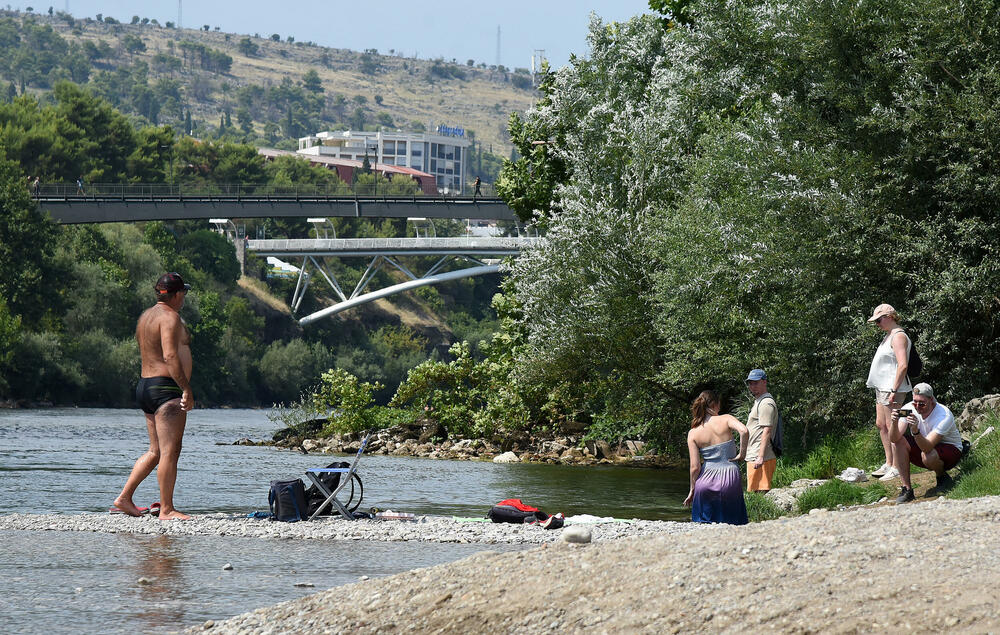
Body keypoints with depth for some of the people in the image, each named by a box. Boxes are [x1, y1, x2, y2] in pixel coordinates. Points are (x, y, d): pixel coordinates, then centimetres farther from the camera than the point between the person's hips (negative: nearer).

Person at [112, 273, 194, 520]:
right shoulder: (170, 317, -12)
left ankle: (124, 497, 15)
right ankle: (166, 509, -8)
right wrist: (187, 390, -23)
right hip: (166, 388, -10)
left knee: (156, 451, 16)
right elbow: (170, 356, -23)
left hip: (145, 385, 10)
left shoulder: (146, 316, 18)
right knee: (170, 451, -8)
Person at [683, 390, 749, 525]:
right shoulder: (725, 419, -2)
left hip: (706, 480, 1)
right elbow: (743, 431, -23)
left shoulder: (693, 433, 2)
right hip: (729, 480, -1)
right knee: (732, 526, 8)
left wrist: (692, 489, 10)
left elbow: (695, 467, -1)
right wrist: (742, 453, -9)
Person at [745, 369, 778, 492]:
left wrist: (760, 457, -26)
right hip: (754, 458, 11)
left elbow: (767, 431, -20)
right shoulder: (758, 402, 23)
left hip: (760, 459, -11)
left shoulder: (766, 403, -11)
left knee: (760, 492, -13)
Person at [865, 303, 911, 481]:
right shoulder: (889, 336, 19)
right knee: (881, 425, 13)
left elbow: (902, 365, -22)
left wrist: (894, 390, -25)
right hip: (882, 387, 11)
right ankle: (888, 464, 20)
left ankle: (896, 468, -9)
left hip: (892, 388, -11)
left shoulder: (898, 336, -13)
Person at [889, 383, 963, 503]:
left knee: (928, 455, -37)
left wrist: (915, 430, -55)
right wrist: (895, 422, -44)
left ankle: (942, 477, -1)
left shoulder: (944, 416, -30)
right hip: (924, 445, 5)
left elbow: (927, 447, -39)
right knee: (898, 442, -20)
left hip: (951, 449, -5)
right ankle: (906, 489, -15)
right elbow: (895, 438, -24)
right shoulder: (909, 409, -17)